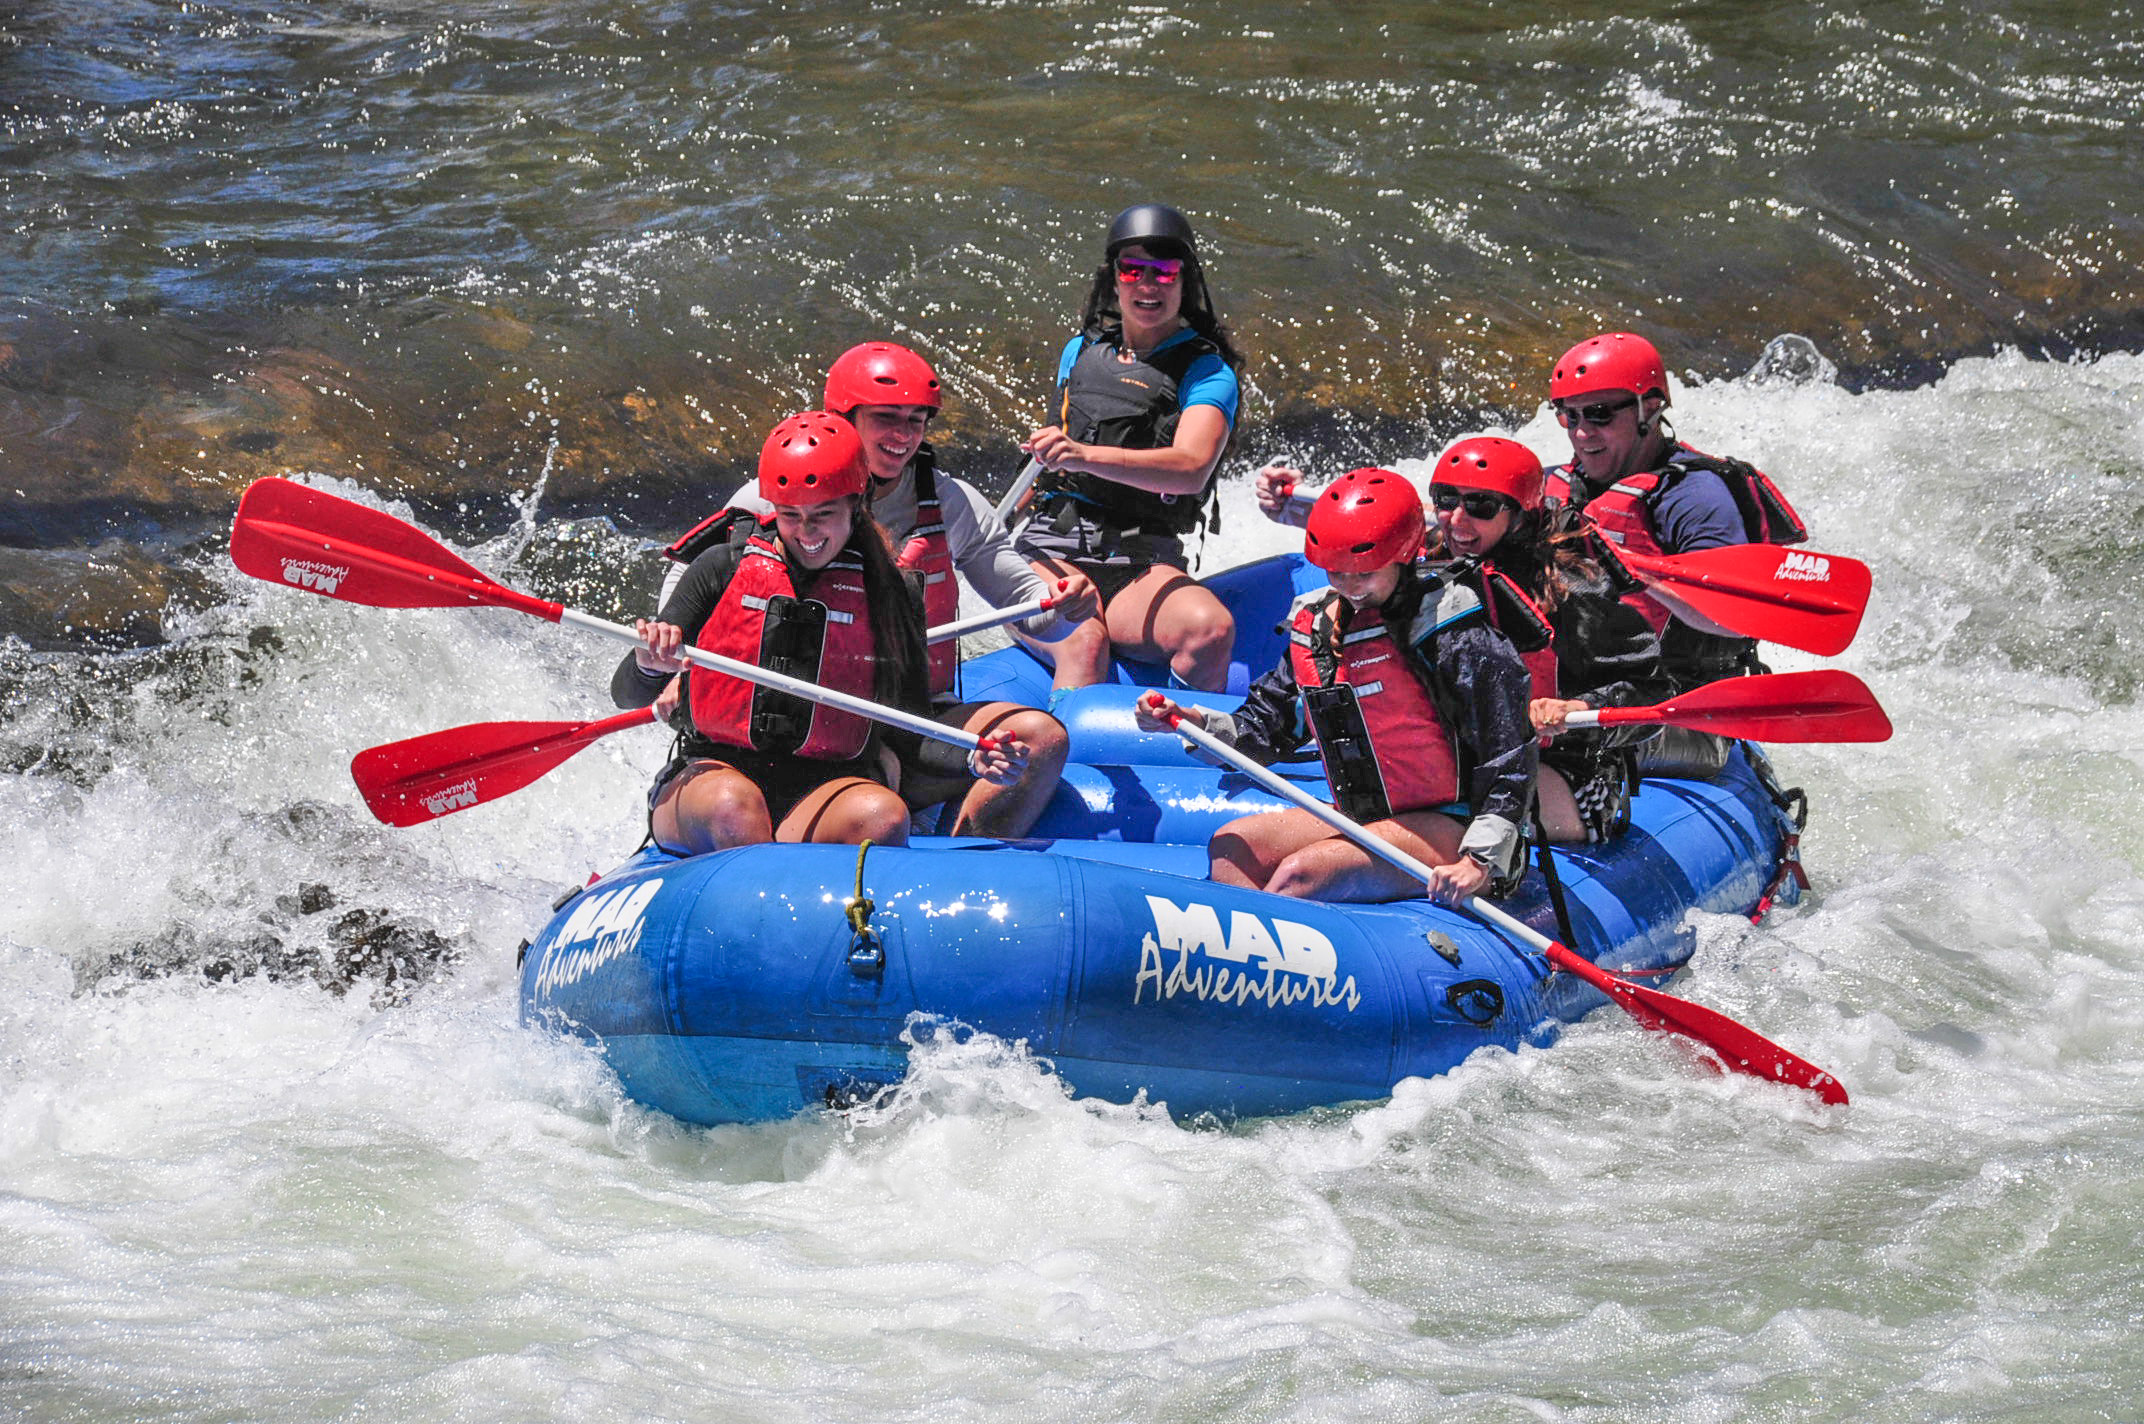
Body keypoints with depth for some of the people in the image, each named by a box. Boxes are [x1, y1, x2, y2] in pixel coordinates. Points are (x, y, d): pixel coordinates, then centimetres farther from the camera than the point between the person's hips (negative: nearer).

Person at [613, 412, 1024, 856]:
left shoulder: (891, 597, 9)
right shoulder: (725, 569, 6)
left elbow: (909, 732, 15)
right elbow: (627, 696, 6)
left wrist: (971, 758, -6)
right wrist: (649, 665, -18)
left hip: (821, 789, 1)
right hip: (710, 772, -1)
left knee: (883, 816, -32)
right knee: (735, 802, -37)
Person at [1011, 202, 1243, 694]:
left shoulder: (1207, 372, 2)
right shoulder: (1082, 351, 16)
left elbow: (1191, 468, -18)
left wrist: (1087, 456, -32)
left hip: (1142, 567, -1)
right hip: (1051, 553, 1)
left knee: (1212, 629, -34)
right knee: (1083, 645, -34)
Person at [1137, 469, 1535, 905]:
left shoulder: (1454, 634, -14)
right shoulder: (1317, 624, 8)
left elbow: (1508, 760, -15)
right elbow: (1269, 729, 15)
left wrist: (1480, 862, -22)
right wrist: (1192, 722, -5)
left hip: (1446, 828, -8)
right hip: (1362, 818, 8)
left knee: (1301, 873, -28)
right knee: (1230, 848, -9)